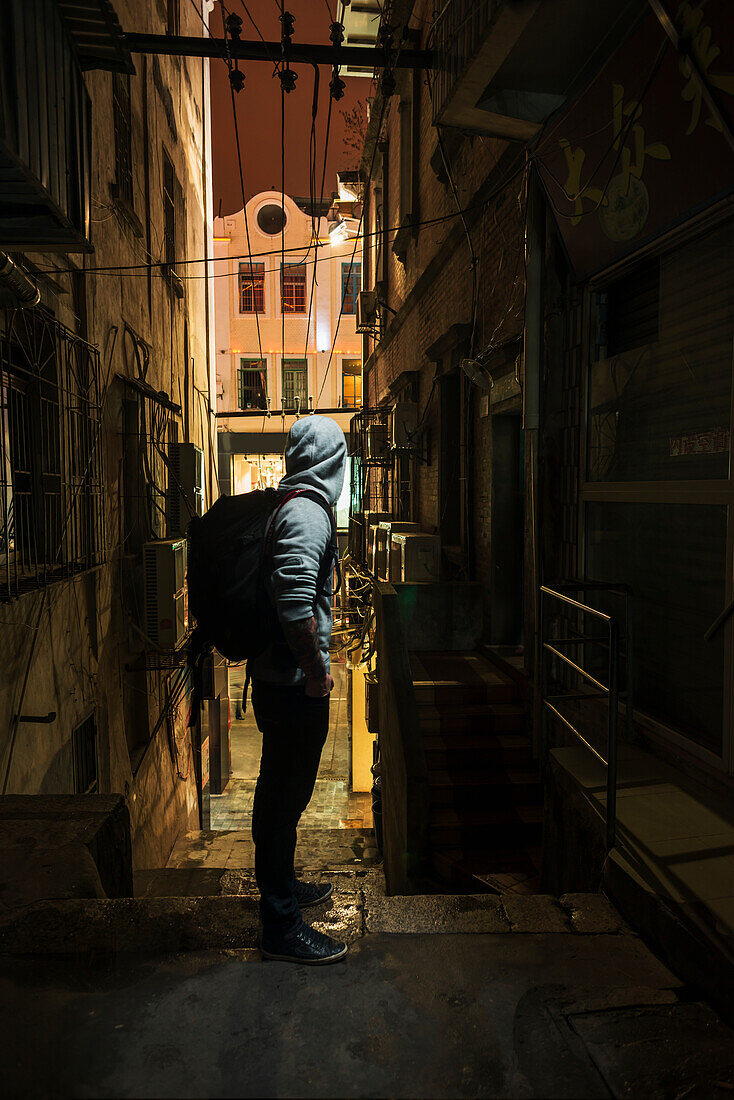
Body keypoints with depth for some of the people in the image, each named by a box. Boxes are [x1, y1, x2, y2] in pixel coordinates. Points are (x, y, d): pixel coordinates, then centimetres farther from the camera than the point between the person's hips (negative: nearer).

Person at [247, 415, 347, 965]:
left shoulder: (285, 508, 11)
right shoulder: (308, 515, -19)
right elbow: (295, 603, -29)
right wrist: (317, 671, -19)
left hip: (275, 676, 10)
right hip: (295, 683, -10)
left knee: (279, 789, 22)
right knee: (287, 795, 1)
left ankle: (281, 886, 40)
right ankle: (280, 927, 15)